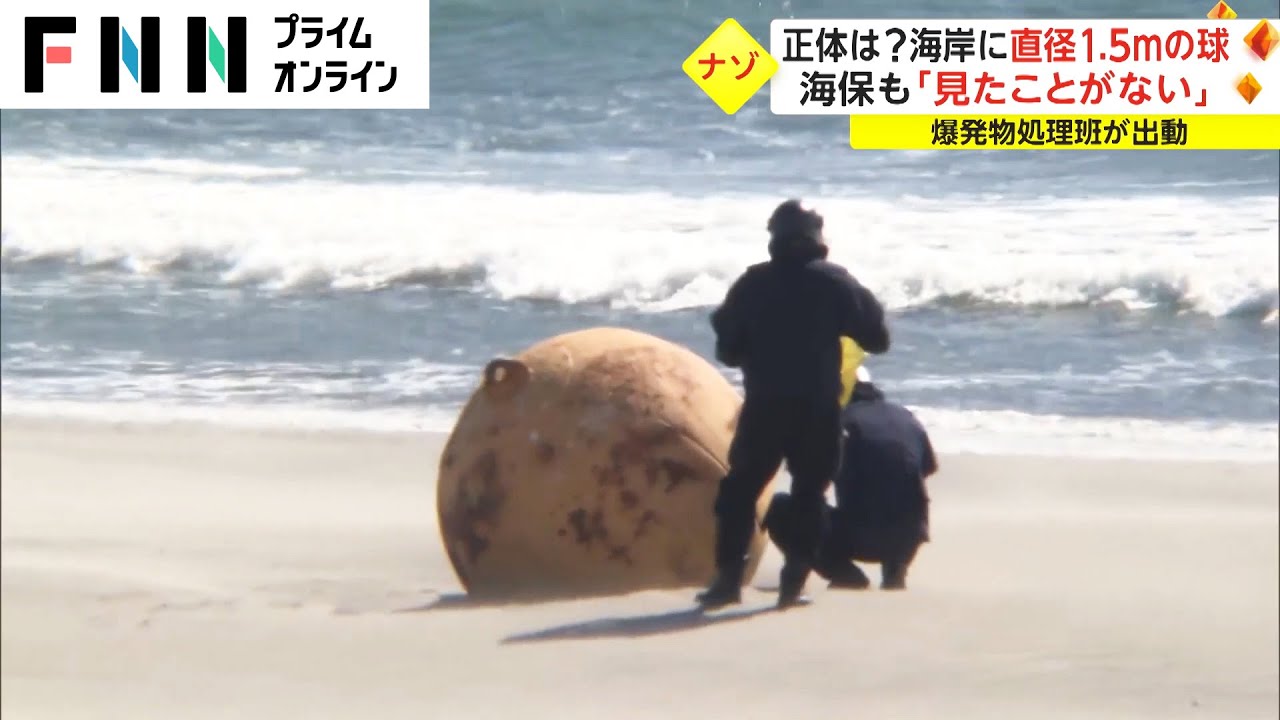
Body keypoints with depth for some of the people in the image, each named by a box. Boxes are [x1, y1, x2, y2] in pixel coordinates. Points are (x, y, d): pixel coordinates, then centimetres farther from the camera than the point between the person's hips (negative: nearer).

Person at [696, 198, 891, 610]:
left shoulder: (752, 284, 2)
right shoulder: (835, 283, -1)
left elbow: (728, 350, 6)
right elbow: (876, 339, 3)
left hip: (764, 406, 0)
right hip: (818, 409, 0)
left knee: (740, 488, 8)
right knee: (809, 492, 10)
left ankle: (728, 577, 1)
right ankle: (794, 579, 2)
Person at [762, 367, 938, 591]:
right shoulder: (905, 418, 10)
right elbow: (928, 467, 27)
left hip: (858, 538, -5)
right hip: (908, 537, 5)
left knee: (780, 509, 10)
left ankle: (845, 574, -2)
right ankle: (895, 571, 16)